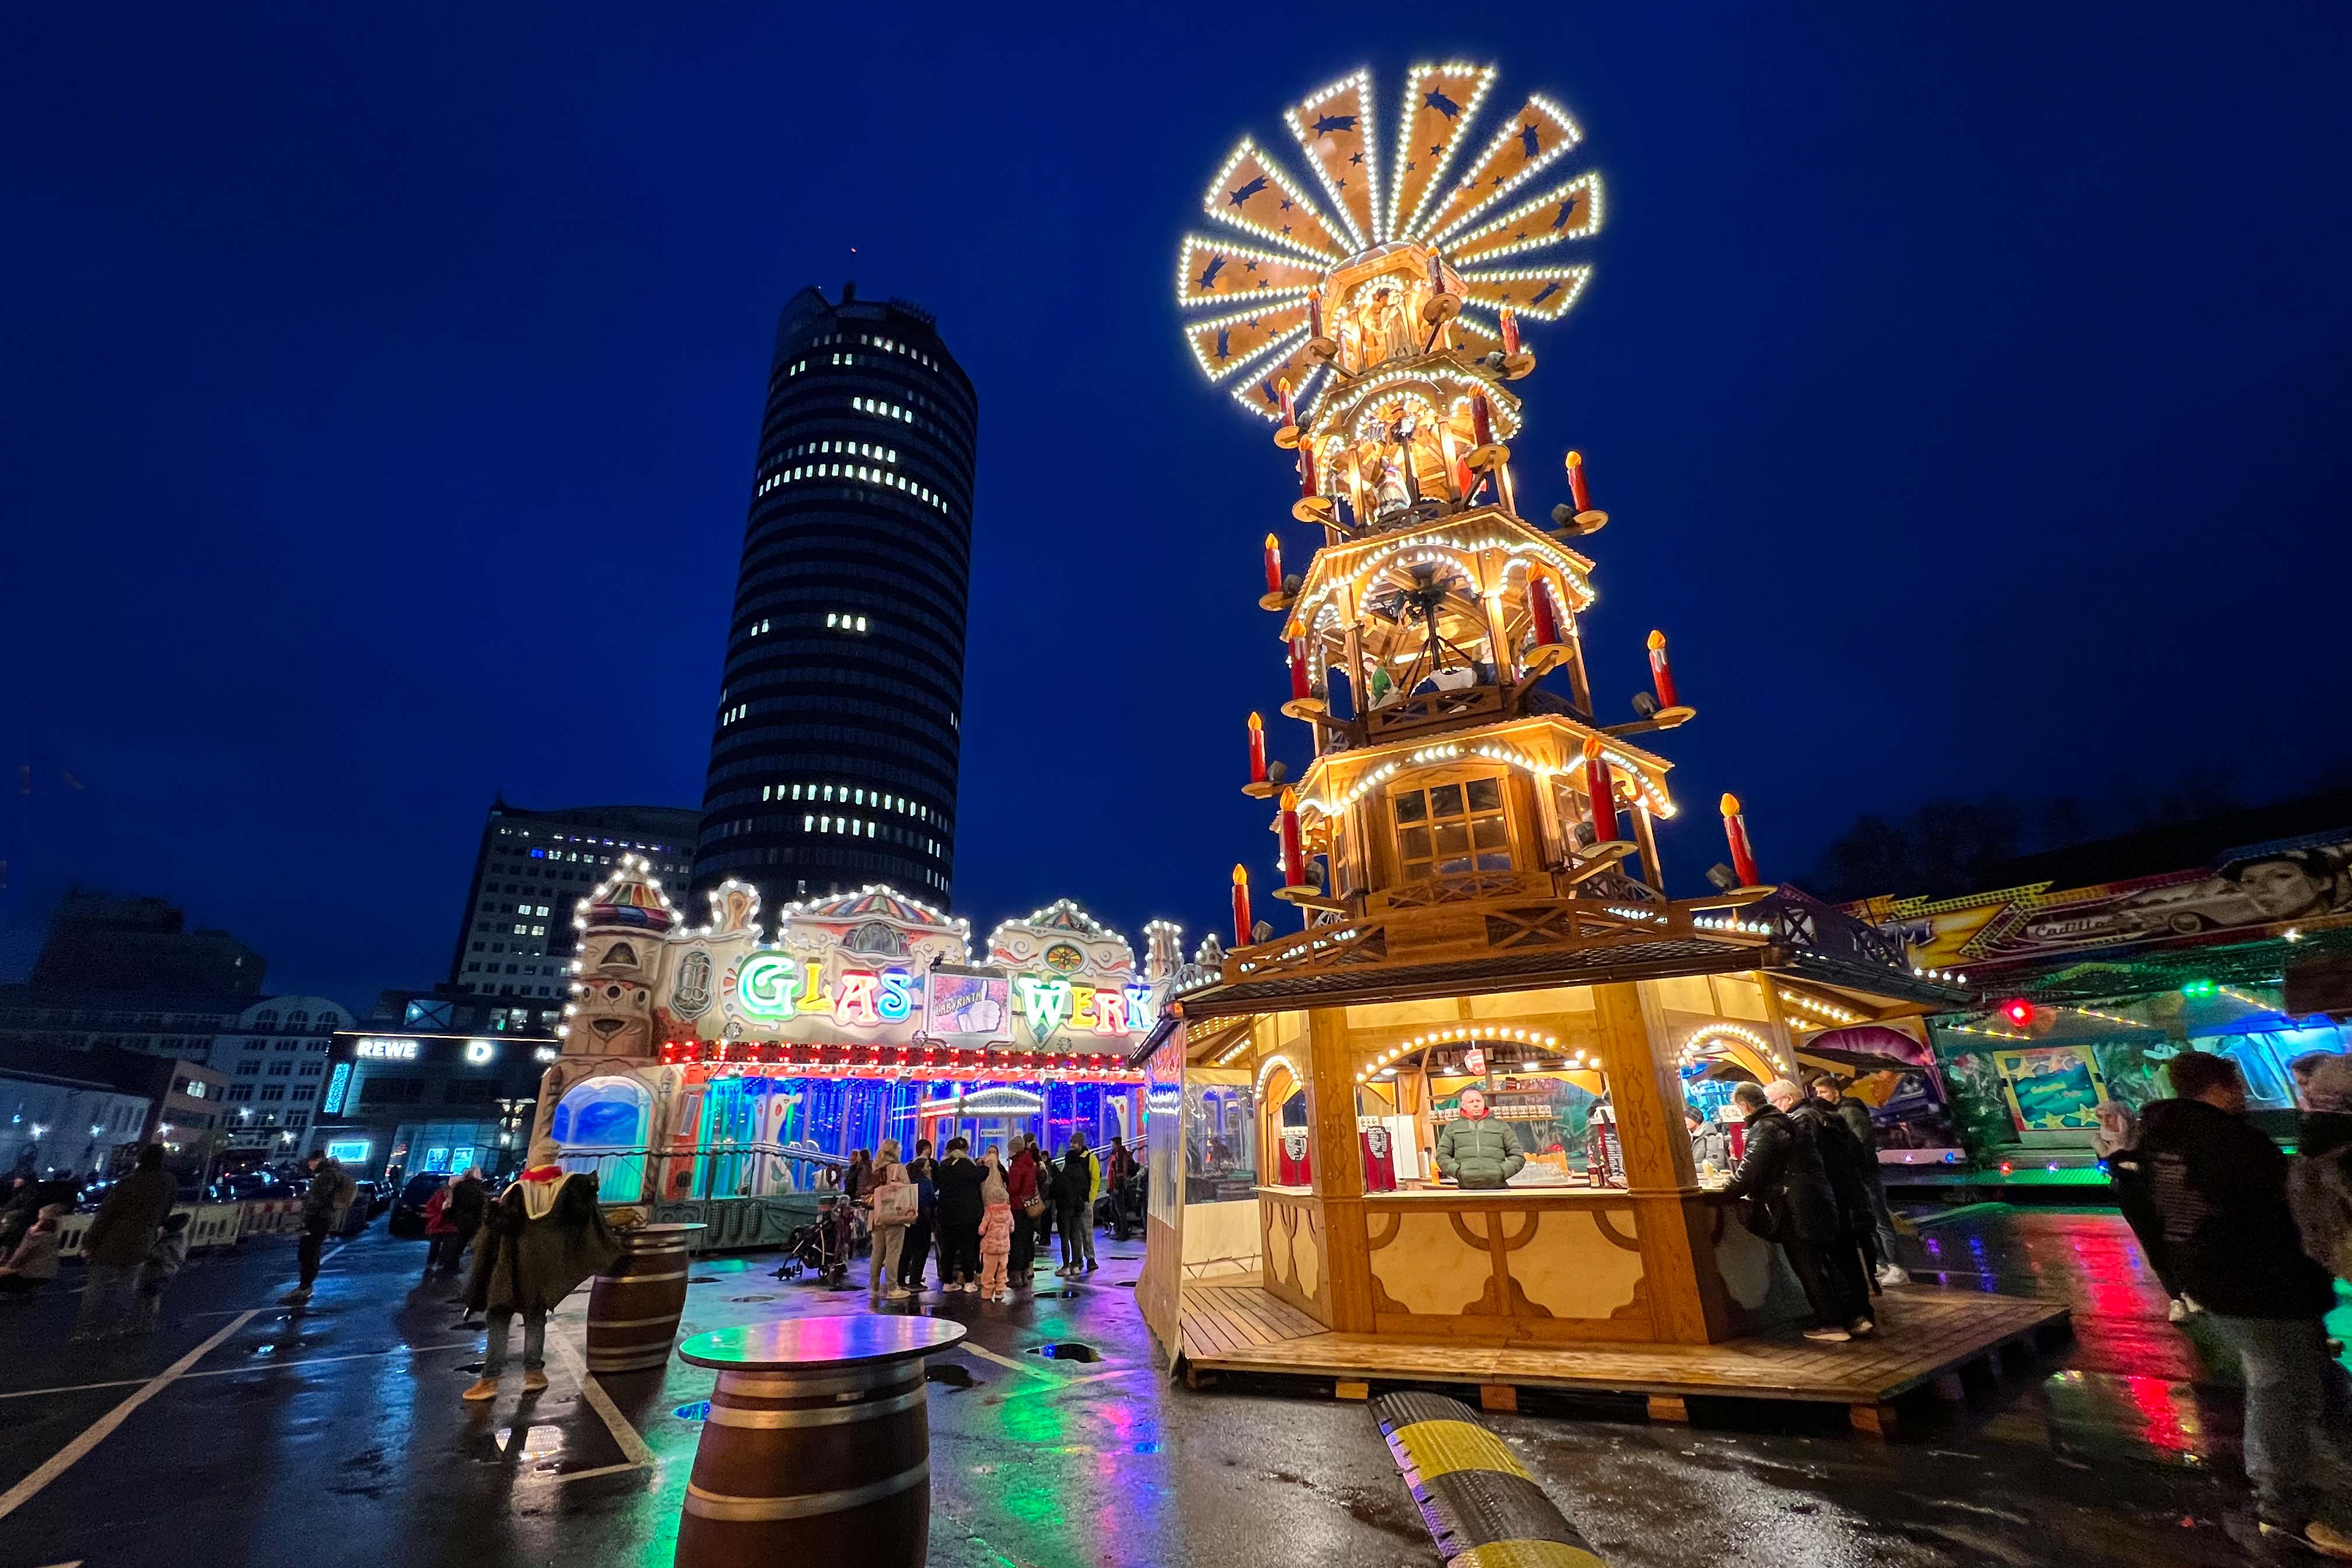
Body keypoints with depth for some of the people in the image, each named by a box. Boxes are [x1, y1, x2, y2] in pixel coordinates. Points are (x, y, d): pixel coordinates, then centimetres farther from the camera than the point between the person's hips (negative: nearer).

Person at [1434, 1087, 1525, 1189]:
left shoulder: (1501, 1126, 19)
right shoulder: (1452, 1127, 19)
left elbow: (1518, 1156, 16)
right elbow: (1442, 1155, 15)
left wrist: (1502, 1172, -1)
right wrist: (1458, 1171, -2)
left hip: (1497, 1187, 0)